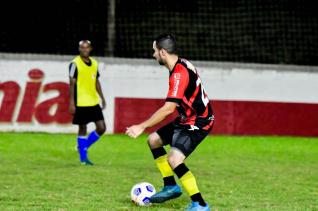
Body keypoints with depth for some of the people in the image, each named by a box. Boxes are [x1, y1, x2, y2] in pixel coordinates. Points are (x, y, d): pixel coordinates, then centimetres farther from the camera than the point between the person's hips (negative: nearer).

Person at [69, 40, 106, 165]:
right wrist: (71, 102, -13)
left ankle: (83, 146, 21)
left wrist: (102, 98, 17)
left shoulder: (94, 63, 12)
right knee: (82, 128, 0)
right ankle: (83, 158, 9)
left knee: (101, 128, 1)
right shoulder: (75, 64, -6)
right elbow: (72, 84, -9)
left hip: (94, 103, 6)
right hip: (81, 103, -6)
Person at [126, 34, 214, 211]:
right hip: (188, 119, 11)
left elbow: (168, 108, -29)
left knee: (174, 160, -25)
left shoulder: (179, 73, -24)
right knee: (154, 140, 18)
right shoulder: (182, 65, 6)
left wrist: (142, 127, -25)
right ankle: (171, 187, 24)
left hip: (198, 123, -11)